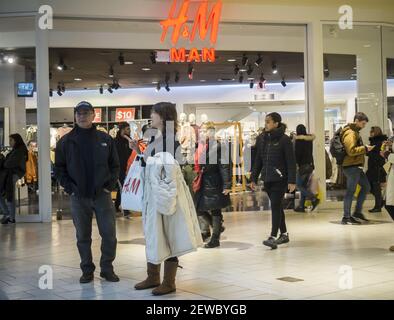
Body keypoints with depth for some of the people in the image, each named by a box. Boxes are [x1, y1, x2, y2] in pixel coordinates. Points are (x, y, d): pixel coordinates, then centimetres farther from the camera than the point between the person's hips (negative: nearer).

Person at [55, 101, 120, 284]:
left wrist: (110, 185, -3)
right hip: (78, 197, 0)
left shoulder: (105, 139, 4)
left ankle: (107, 268, 16)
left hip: (102, 195, 0)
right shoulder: (66, 141, 2)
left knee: (109, 234, 0)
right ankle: (87, 270, 21)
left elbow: (115, 165, 8)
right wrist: (69, 188, -5)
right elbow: (59, 169, 5)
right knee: (83, 237, 9)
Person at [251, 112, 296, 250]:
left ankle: (273, 237, -12)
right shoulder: (262, 139, 9)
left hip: (279, 179, -6)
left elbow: (291, 161, -10)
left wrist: (292, 181, -14)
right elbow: (258, 160, 14)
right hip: (267, 179, 6)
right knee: (277, 207, 13)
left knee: (275, 207, -11)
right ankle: (284, 234, 24)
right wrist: (254, 178, 12)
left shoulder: (284, 139, -9)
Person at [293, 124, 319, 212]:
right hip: (310, 165, 7)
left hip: (302, 165, -7)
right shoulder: (310, 139, 9)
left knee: (299, 185, 0)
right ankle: (301, 206, 12)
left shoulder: (298, 140, -13)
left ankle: (314, 199, -15)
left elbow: (297, 153, -15)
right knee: (304, 185, 12)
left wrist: (296, 165, -11)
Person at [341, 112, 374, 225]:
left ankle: (357, 212, 20)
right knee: (351, 191, -5)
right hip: (351, 166, -11)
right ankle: (346, 217, 1)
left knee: (366, 187, 15)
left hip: (357, 167, 11)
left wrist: (365, 149, 11)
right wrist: (365, 148, -16)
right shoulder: (350, 133, -15)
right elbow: (351, 151, -24)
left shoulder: (355, 132, 18)